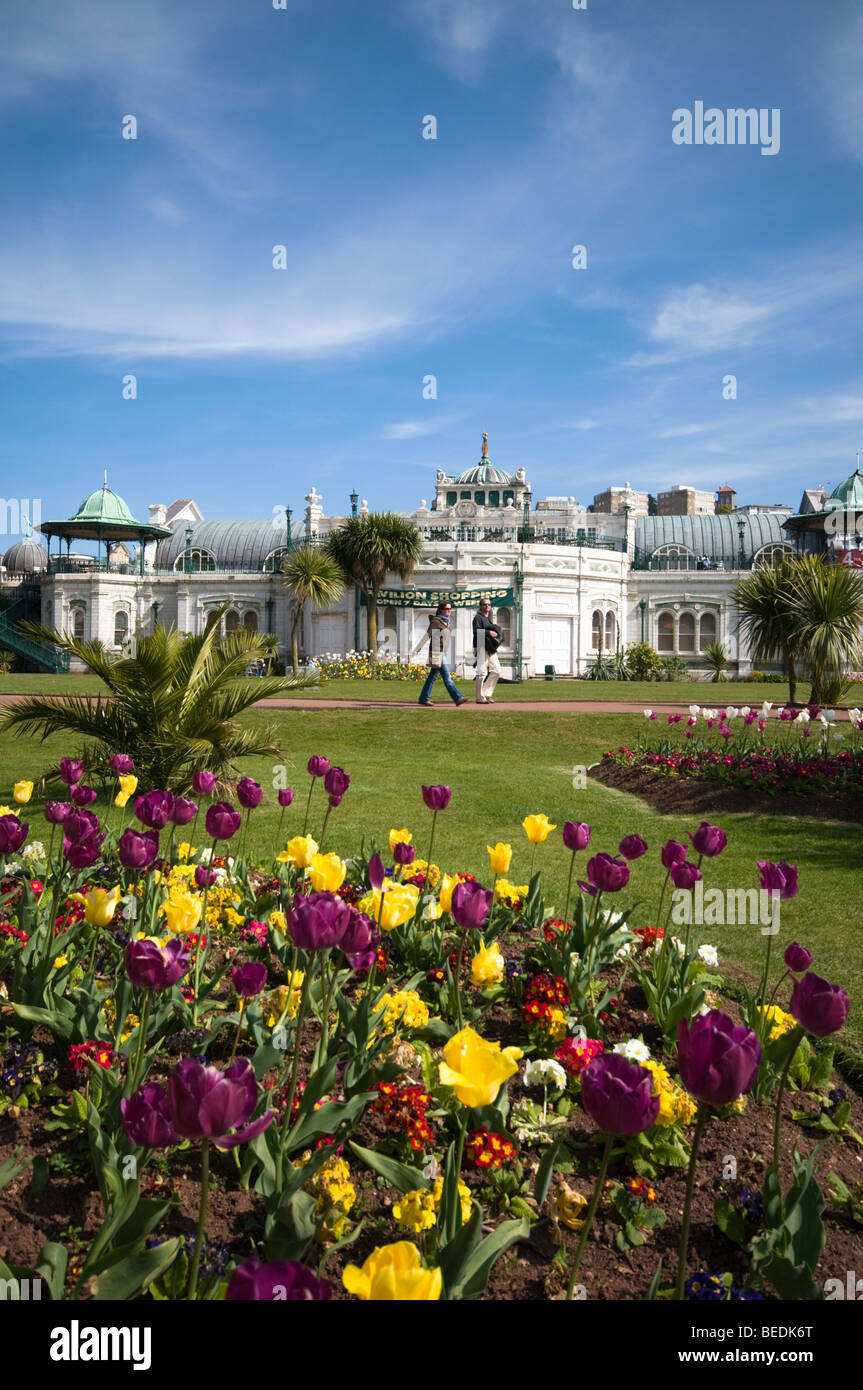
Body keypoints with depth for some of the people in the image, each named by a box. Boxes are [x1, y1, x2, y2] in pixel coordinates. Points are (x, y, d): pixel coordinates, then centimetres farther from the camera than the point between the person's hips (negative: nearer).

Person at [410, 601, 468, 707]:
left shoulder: (446, 621, 13)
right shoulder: (436, 621, -12)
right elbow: (426, 636, -12)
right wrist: (415, 650, -10)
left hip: (443, 652, 9)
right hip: (436, 652, -9)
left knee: (433, 676, 11)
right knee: (447, 677, -8)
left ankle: (424, 698, 17)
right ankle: (458, 698, -10)